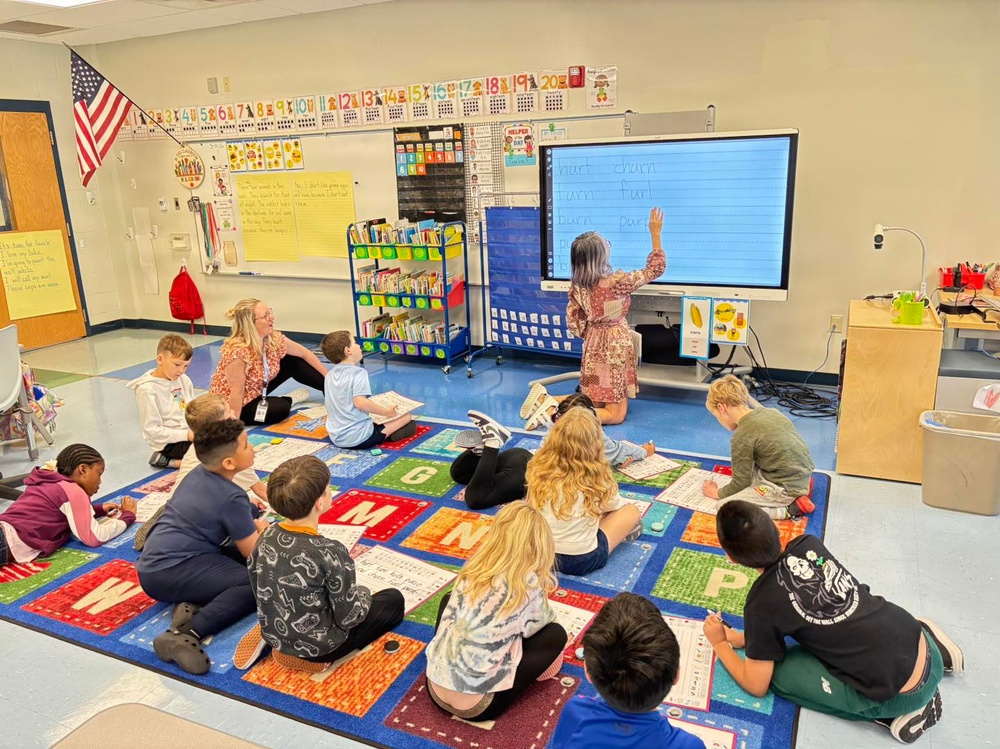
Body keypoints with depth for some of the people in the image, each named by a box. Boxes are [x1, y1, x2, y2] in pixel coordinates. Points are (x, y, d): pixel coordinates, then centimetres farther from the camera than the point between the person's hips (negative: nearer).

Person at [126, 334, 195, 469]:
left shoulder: (184, 380, 4)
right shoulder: (148, 390, -15)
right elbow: (152, 430, -16)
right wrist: (186, 435, -22)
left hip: (189, 431, 8)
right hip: (169, 442, -8)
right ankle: (166, 460, -4)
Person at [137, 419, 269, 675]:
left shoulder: (199, 473, 10)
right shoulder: (231, 497, -14)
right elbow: (252, 552, -5)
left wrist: (249, 525, 19)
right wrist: (261, 530, 16)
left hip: (154, 565, 10)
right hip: (171, 572, -10)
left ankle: (192, 606, -9)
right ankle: (186, 633, -34)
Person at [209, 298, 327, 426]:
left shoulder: (273, 339, -12)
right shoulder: (237, 351, -34)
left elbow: (305, 354, 0)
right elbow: (237, 393, -31)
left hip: (257, 392, 7)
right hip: (231, 406, -7)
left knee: (293, 362, -3)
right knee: (280, 409, -27)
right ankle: (289, 399, 6)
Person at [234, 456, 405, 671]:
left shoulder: (266, 538, -13)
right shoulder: (330, 552, -31)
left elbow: (260, 594, 2)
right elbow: (348, 618, -20)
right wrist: (363, 594, 1)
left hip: (273, 633, 6)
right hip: (319, 646, -6)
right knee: (393, 599, 13)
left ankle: (272, 639, 12)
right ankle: (319, 655, 2)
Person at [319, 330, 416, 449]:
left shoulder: (330, 374, 8)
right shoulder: (358, 372, -14)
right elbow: (360, 402, -27)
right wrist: (386, 412, -17)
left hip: (336, 438, 8)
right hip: (359, 439, -7)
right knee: (408, 421, 0)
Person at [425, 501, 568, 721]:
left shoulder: (472, 568, 1)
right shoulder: (527, 583, -12)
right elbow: (540, 623, 5)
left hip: (435, 689, 5)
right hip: (478, 707, -4)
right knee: (556, 634, 9)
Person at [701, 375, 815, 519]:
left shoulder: (741, 437, -16)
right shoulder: (771, 412, 5)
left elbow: (741, 482, -8)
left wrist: (718, 493, 11)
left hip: (786, 489, -9)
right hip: (803, 473, 9)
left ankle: (789, 509, -8)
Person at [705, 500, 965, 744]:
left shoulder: (762, 604, -17)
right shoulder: (808, 544, -1)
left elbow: (756, 686, -3)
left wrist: (720, 644, 13)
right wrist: (744, 637, 17)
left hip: (901, 694, -7)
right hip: (922, 647, 7)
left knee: (779, 671, -4)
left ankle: (895, 710, -1)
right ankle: (928, 640, 17)